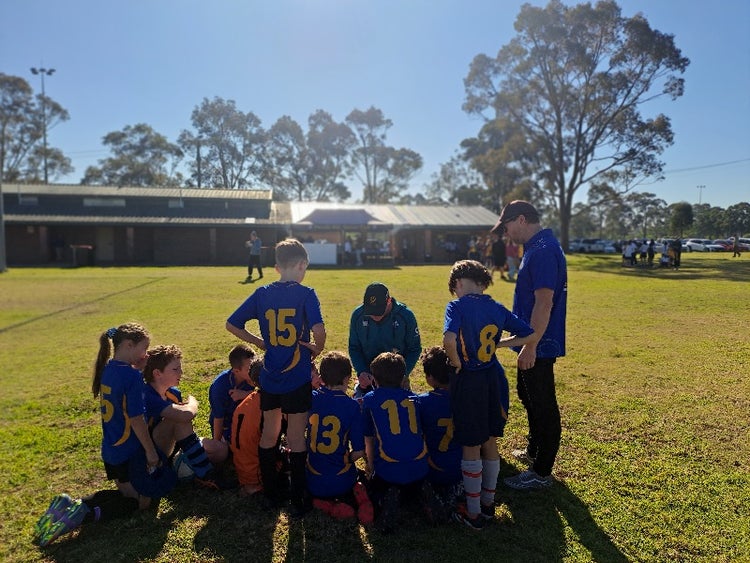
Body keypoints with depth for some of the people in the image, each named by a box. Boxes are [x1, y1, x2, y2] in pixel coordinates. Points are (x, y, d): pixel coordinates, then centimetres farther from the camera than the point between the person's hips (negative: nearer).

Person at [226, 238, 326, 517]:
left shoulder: (262, 293, 1)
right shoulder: (306, 294, -12)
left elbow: (232, 324, 3)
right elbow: (318, 331, -25)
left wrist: (261, 343, 10)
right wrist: (316, 350, -5)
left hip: (269, 377, 4)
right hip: (297, 378, -4)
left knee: (269, 433, 17)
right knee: (296, 436, 7)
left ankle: (271, 494, 29)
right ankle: (298, 500, 16)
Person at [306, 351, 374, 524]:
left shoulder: (311, 399, -10)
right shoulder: (352, 406, -16)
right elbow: (359, 451, -11)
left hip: (314, 482, 1)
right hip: (342, 481, -1)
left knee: (316, 496, 34)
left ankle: (329, 505, 0)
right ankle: (356, 498, -2)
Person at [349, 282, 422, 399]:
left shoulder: (406, 315, -15)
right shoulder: (357, 315, -9)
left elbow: (414, 349, -5)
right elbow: (354, 348, 1)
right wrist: (361, 372, -14)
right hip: (367, 378, 2)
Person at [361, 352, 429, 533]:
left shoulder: (369, 400, 5)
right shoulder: (412, 398, 13)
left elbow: (368, 439, 11)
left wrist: (371, 465, 29)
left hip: (388, 469, -5)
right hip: (418, 468, 5)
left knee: (375, 492, 27)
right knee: (412, 491, 38)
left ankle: (386, 501, -6)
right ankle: (425, 497, 6)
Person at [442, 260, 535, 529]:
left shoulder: (457, 306, -14)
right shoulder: (497, 308, 2)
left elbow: (449, 339, -31)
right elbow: (528, 335, 6)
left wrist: (457, 363, -14)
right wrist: (498, 343, 10)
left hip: (468, 382, -5)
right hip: (493, 380, 5)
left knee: (470, 448, 8)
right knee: (490, 444, 19)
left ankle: (474, 513, 21)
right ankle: (488, 502, 36)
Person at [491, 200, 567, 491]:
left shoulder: (543, 250, -22)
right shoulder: (536, 247, 11)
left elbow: (544, 303, -26)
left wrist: (530, 346, -24)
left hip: (538, 346, -11)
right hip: (531, 342, 11)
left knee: (543, 406, 2)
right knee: (529, 397, 23)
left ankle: (541, 472, 16)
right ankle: (534, 451, 41)